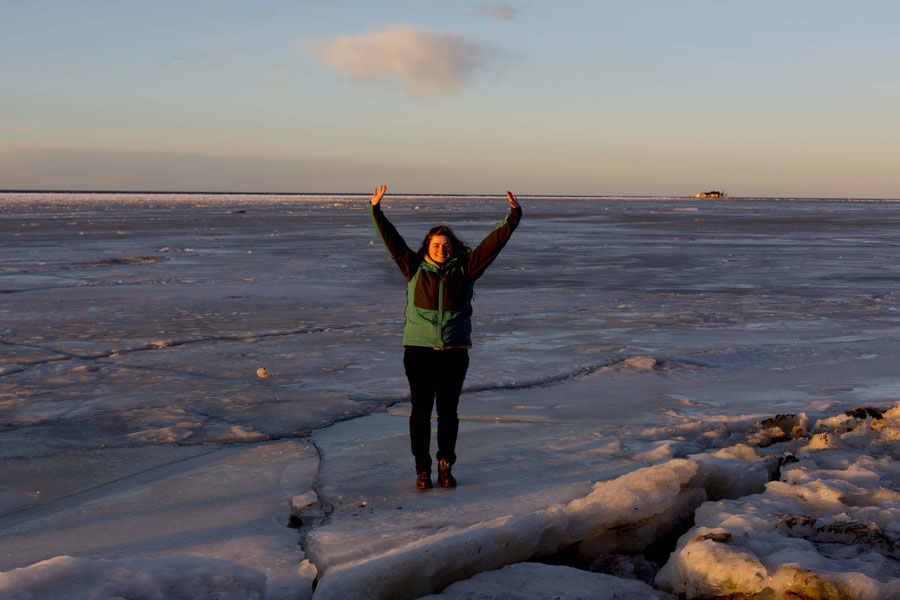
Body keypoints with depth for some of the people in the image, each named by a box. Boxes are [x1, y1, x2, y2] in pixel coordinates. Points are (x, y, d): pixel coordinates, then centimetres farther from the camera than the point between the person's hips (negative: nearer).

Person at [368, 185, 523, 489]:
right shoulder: (414, 268, 5)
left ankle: (445, 466, 20)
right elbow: (391, 239, 3)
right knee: (421, 411, 3)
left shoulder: (465, 269, 6)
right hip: (419, 350, -1)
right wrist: (376, 210, -4)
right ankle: (422, 469, 13)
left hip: (455, 352, 1)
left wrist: (513, 216, -3)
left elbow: (494, 242, 3)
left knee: (448, 412, 6)